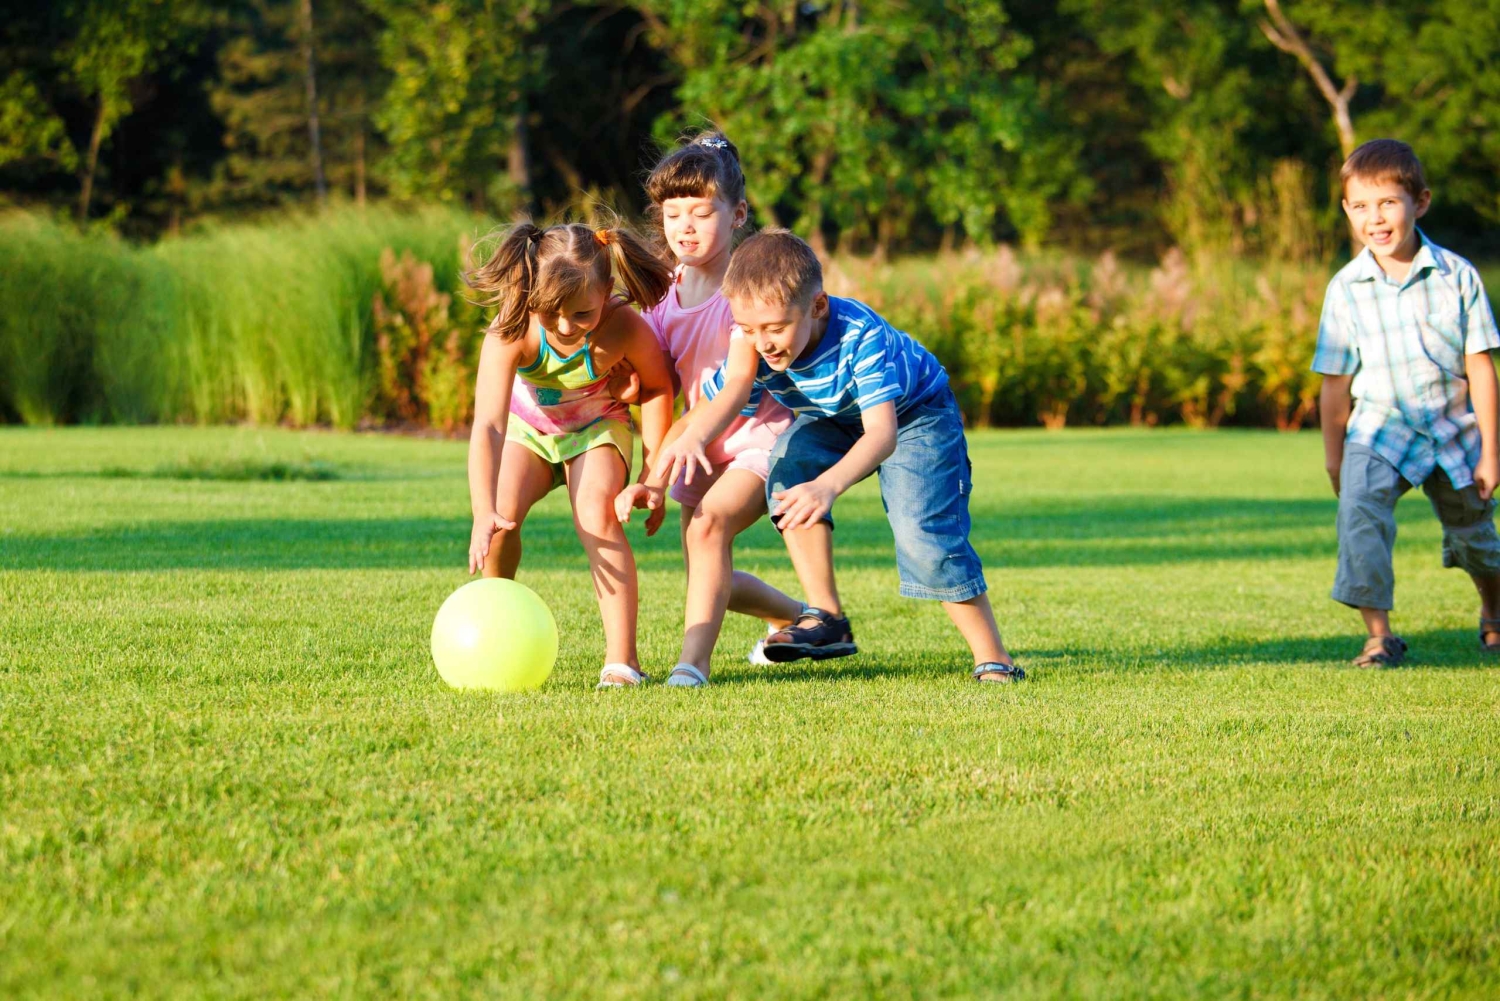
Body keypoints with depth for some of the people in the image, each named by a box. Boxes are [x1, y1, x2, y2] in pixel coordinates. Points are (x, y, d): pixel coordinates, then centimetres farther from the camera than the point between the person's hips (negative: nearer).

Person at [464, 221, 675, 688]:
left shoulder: (624, 328, -33)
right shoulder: (510, 335, -36)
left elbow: (657, 386, -11)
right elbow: (488, 426, -44)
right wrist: (483, 514, -55)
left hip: (597, 426, -1)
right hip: (526, 426, 1)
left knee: (596, 512, -27)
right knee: (502, 514, -22)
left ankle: (622, 658, -27)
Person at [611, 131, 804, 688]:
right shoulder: (661, 298, 3)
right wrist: (653, 478, -12)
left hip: (762, 432, -7)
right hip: (704, 449, 7)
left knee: (709, 521, -31)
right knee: (708, 578, 9)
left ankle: (693, 662, -32)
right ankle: (795, 616, 38)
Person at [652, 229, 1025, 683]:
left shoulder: (861, 336, -40)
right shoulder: (754, 344, -24)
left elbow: (882, 432, -49)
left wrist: (829, 485, -67)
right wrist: (691, 439, -61)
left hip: (916, 413, -5)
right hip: (833, 421, 5)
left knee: (924, 535, -22)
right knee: (788, 463, -26)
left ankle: (994, 662, -8)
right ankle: (826, 617, -17)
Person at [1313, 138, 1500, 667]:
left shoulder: (1457, 276, -9)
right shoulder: (1347, 288, -8)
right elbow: (1336, 382, 0)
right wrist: (1334, 456, 2)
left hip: (1453, 429, 1)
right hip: (1379, 428, -1)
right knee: (1360, 508, -27)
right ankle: (1378, 635, -25)